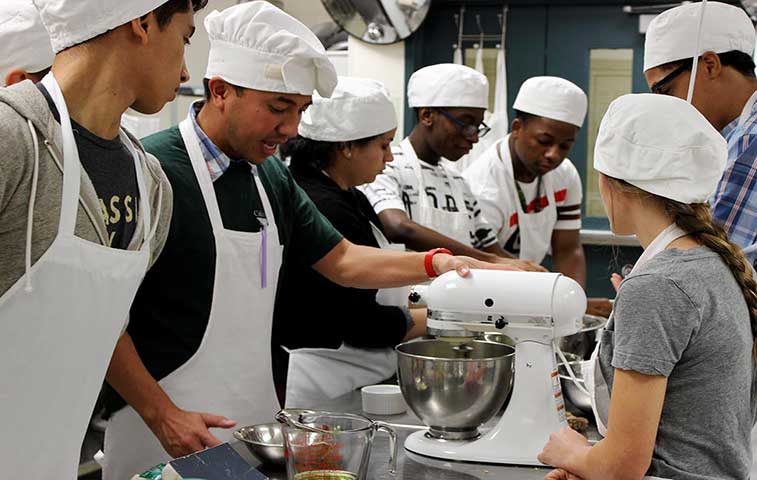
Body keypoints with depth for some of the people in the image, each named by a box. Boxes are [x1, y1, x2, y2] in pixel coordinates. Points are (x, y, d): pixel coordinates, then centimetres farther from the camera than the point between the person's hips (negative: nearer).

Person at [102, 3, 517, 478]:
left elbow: (341, 260, 16)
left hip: (257, 420, 7)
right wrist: (161, 415, -18)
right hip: (168, 433, -7)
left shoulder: (272, 176, 8)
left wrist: (434, 263, 1)